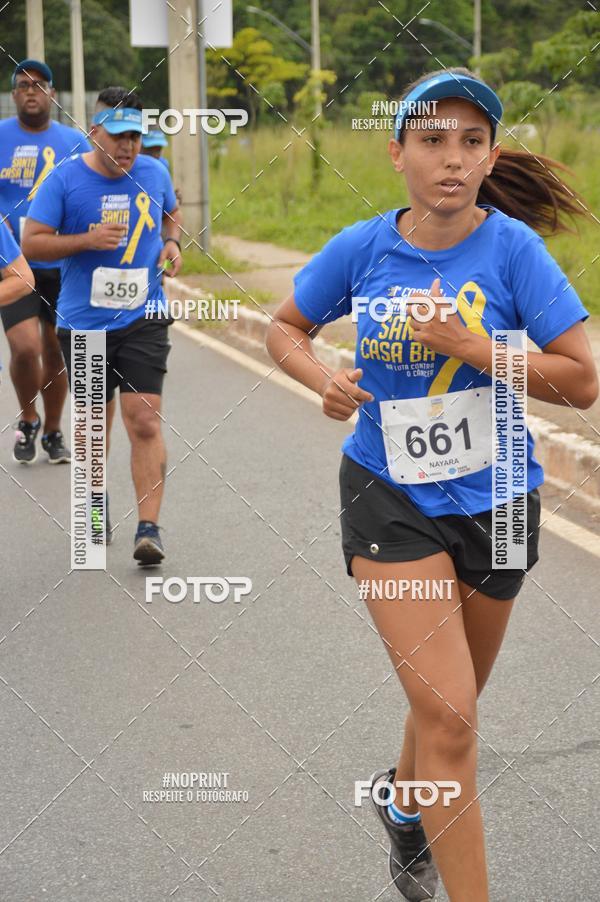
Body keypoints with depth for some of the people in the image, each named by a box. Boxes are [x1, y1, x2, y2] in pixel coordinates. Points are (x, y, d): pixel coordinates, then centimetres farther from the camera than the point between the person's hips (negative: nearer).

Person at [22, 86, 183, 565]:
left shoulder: (154, 173, 3)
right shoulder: (65, 178, -7)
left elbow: (172, 213, 24)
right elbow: (32, 242, -7)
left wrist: (173, 243, 3)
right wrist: (88, 240, -20)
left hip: (144, 319, 1)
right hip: (84, 323, 0)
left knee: (145, 421, -11)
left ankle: (149, 527, -9)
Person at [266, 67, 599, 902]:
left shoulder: (511, 246, -13)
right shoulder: (362, 248, -8)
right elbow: (286, 329, 8)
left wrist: (467, 346, -25)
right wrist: (324, 379, -13)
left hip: (493, 500, 1)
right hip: (389, 497, -1)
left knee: (450, 702, 21)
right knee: (448, 715, -12)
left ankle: (404, 799, 53)